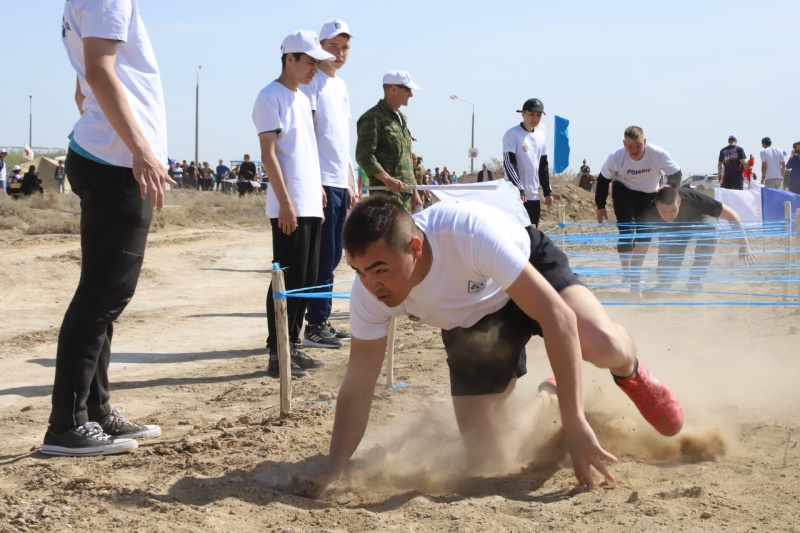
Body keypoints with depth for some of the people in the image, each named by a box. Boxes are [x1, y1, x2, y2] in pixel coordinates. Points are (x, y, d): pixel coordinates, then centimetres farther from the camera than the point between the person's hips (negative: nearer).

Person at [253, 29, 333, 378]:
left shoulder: (303, 99, 18)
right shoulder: (271, 97, -8)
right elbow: (268, 154, -15)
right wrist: (286, 203, -19)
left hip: (311, 206, 9)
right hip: (290, 208, -9)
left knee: (306, 281, 11)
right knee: (288, 282, -8)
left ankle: (293, 347, 18)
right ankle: (277, 356, -3)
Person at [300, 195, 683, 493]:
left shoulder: (470, 231, -42)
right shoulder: (368, 292, -28)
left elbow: (557, 316, -42)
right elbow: (357, 387, -18)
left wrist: (574, 425, -43)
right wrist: (332, 472, -28)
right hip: (470, 322, 4)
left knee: (605, 347, -34)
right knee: (485, 453, -5)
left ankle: (629, 373, 5)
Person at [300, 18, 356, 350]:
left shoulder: (342, 86, 18)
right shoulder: (313, 81, -7)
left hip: (340, 184, 8)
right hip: (322, 182, -8)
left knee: (332, 256, 10)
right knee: (323, 256, -7)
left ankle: (323, 321, 17)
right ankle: (314, 326, -2)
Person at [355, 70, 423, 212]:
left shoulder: (402, 118, 22)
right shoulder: (373, 118, -6)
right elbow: (363, 156, -15)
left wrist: (414, 191, 23)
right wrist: (387, 178, -25)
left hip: (405, 191, 9)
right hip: (386, 192, -9)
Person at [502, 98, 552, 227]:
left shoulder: (541, 135, 13)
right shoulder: (512, 134, -7)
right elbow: (509, 164, -14)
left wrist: (547, 191, 13)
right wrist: (519, 190, -20)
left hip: (534, 195, 7)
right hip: (516, 194, -7)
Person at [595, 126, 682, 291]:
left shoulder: (659, 155, -29)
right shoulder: (616, 158, -26)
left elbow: (676, 174, -18)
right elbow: (603, 180, -11)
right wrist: (600, 206, -8)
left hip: (649, 195, 2)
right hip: (623, 192, -2)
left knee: (643, 236, 5)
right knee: (626, 230, -20)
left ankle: (634, 281, 19)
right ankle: (626, 273, -15)